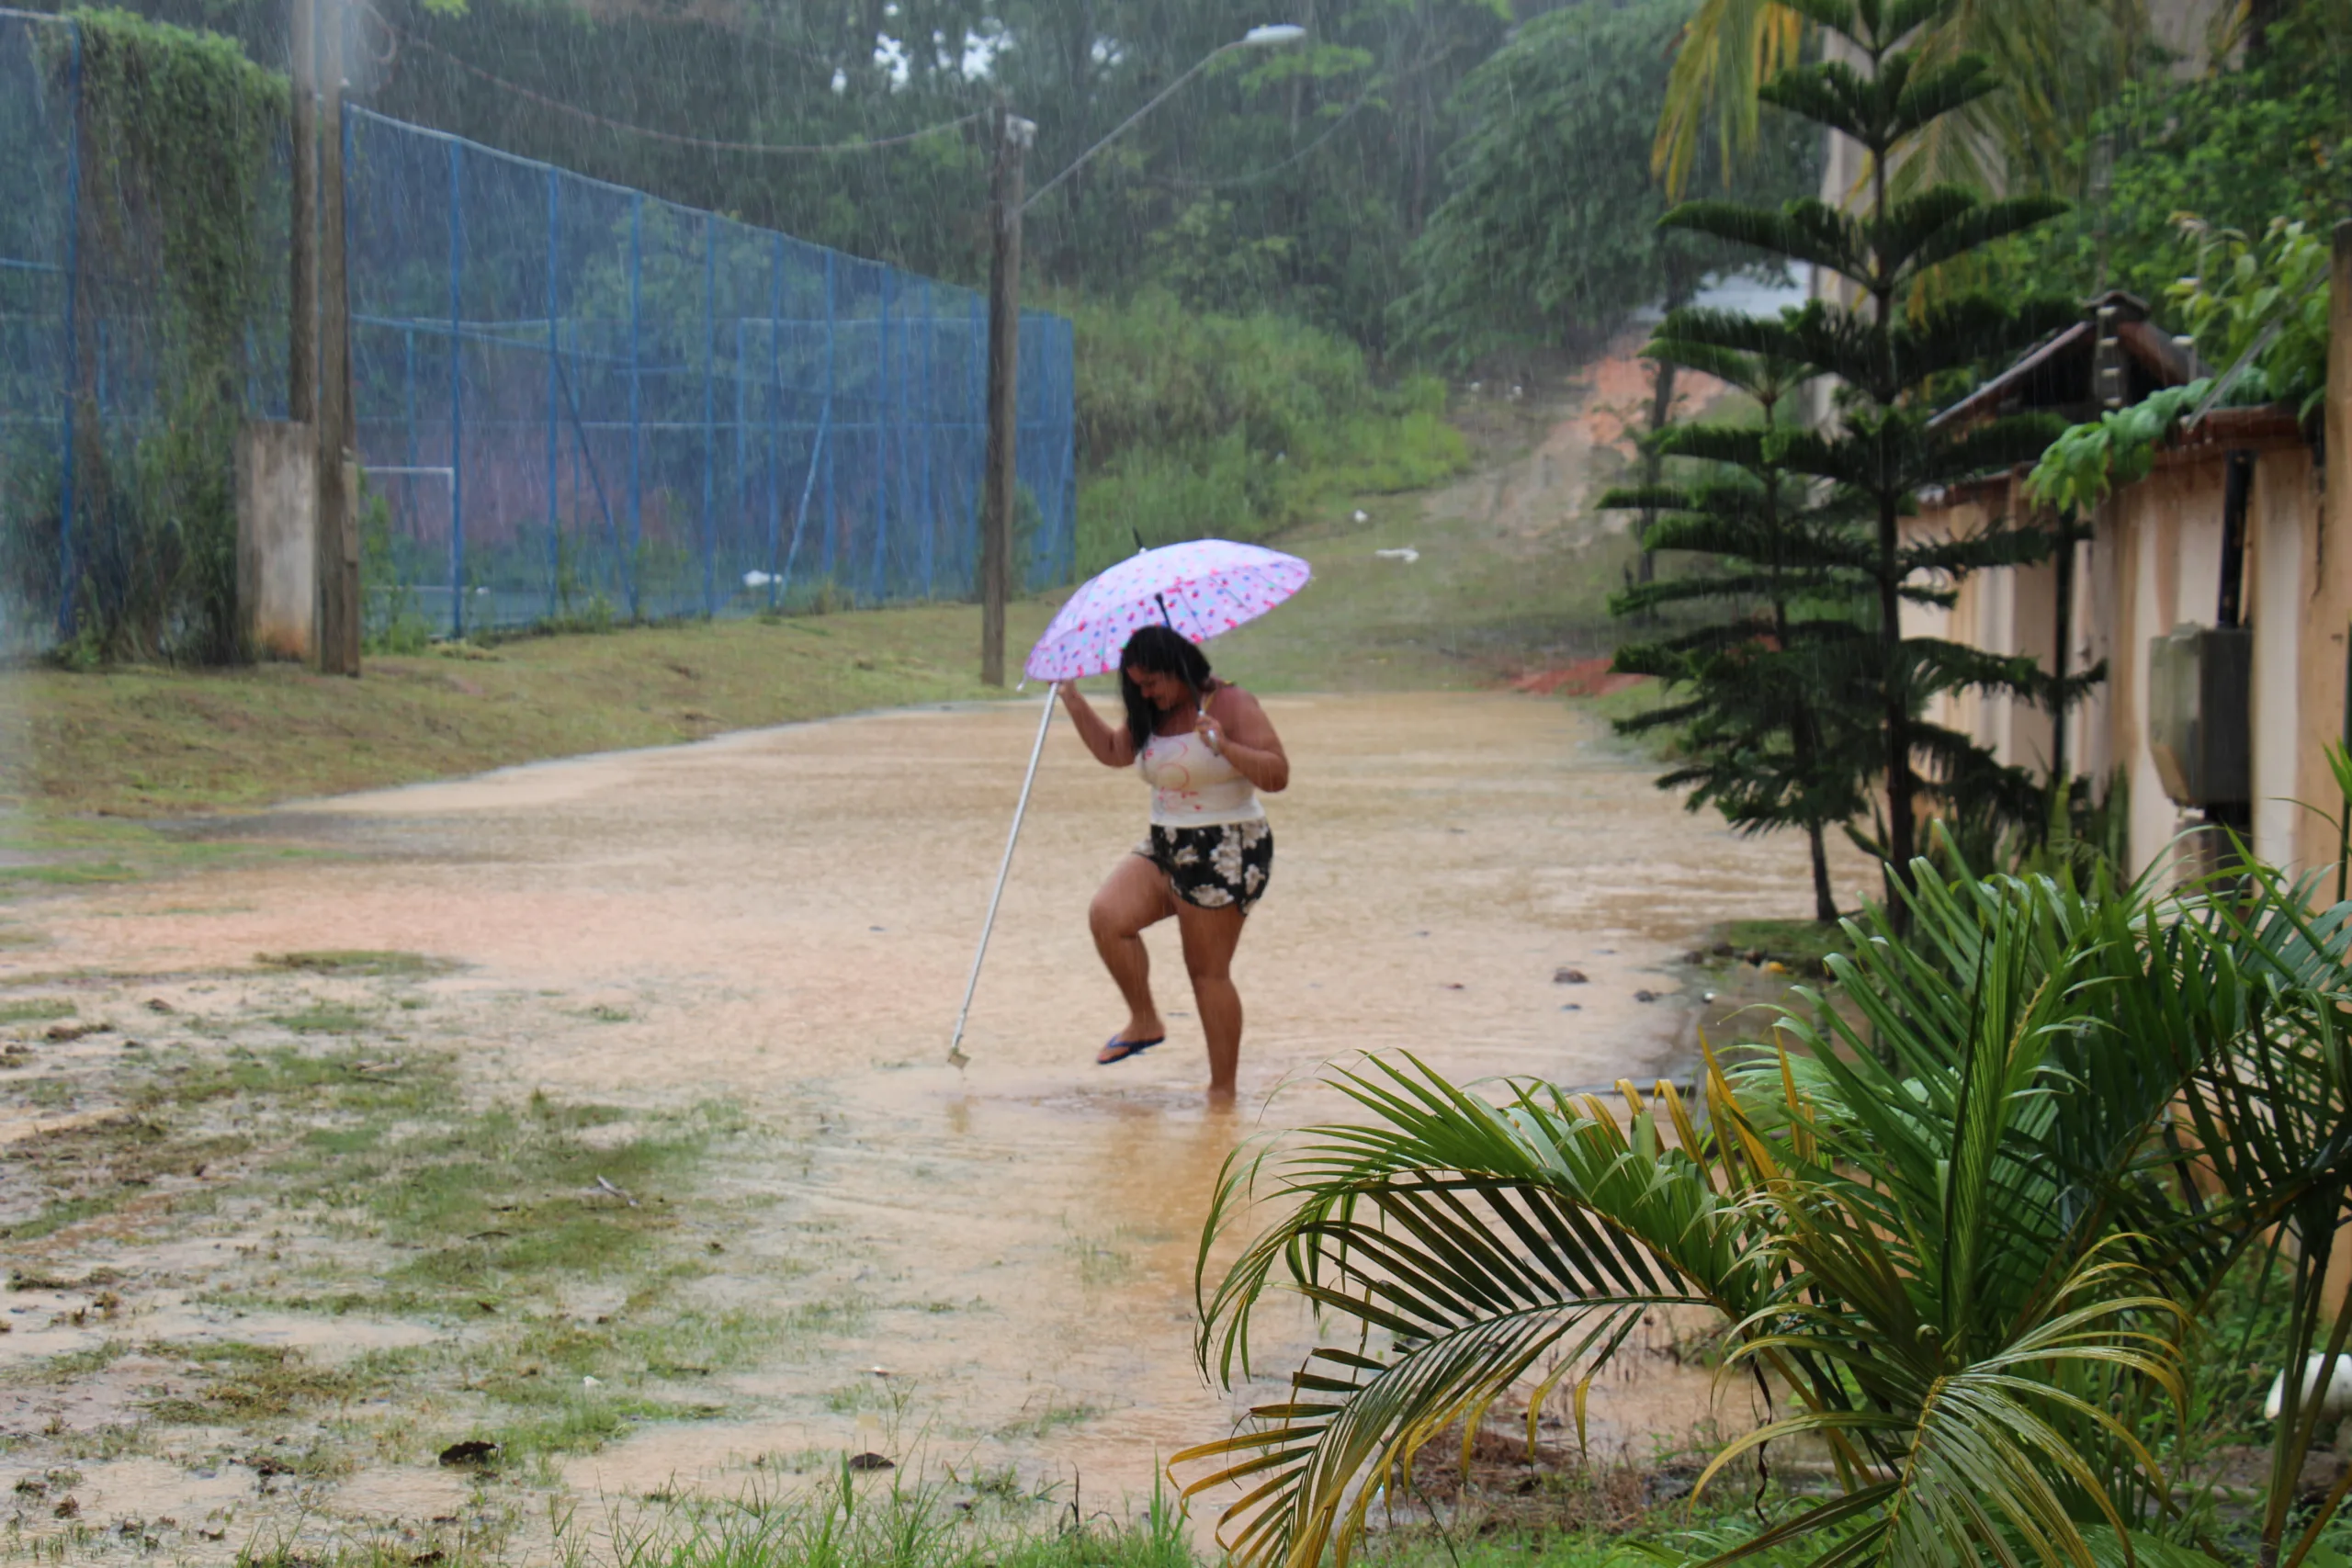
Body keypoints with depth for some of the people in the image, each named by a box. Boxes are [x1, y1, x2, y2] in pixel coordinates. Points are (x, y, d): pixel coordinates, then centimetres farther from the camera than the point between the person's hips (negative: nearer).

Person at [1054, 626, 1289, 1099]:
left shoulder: (1231, 705, -12)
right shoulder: (1154, 717, 11)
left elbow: (1277, 776, -19)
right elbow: (1112, 751, 25)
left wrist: (1224, 747, -33)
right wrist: (1073, 700, 15)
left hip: (1224, 853, -7)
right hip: (1165, 848, 8)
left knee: (1208, 971, -3)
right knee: (1107, 916, -15)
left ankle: (1223, 1088, 6)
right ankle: (1144, 1022, 1)